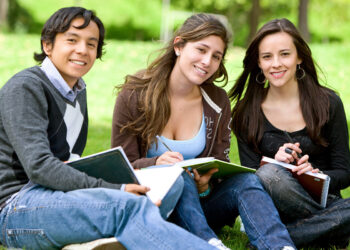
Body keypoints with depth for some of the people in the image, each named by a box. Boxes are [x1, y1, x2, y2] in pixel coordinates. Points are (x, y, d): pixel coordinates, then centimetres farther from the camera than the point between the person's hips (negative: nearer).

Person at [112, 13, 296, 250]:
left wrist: (204, 185, -20)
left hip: (198, 203, 3)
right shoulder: (134, 96, -5)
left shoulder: (218, 102, 5)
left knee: (245, 180, -27)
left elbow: (220, 168, 5)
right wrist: (156, 164, -27)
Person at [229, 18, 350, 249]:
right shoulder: (247, 113, 3)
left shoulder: (328, 103, 2)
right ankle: (327, 229, -15)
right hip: (274, 209, 0)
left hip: (322, 200, 1)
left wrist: (316, 174, -20)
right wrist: (274, 163, -22)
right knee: (269, 175, -35)